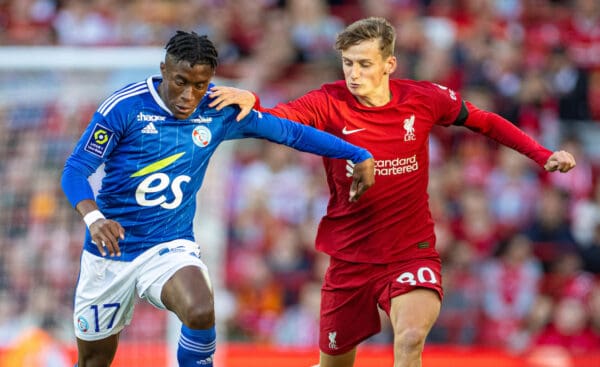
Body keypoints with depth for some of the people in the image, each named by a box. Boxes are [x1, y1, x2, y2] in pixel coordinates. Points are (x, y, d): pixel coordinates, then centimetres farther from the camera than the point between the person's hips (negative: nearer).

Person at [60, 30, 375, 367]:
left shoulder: (219, 112, -5)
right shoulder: (125, 106, -15)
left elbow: (288, 131, 5)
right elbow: (75, 170, -16)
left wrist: (359, 155, 5)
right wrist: (93, 217, -35)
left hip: (171, 247, 1)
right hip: (111, 249, -1)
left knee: (201, 313, -32)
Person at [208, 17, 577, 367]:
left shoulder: (424, 98, -7)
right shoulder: (329, 103, -11)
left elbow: (485, 122, 9)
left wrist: (543, 155, 1)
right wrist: (249, 102, -49)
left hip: (413, 252, -1)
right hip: (351, 258, 1)